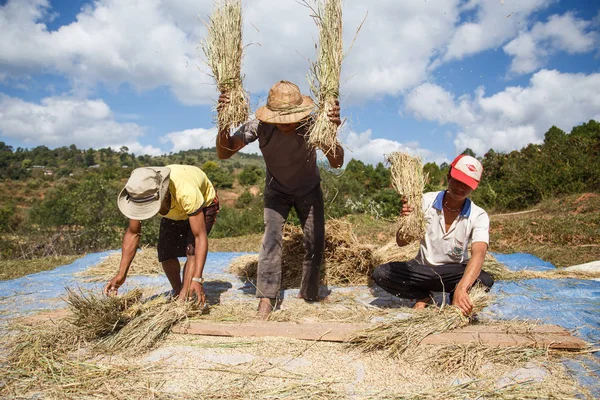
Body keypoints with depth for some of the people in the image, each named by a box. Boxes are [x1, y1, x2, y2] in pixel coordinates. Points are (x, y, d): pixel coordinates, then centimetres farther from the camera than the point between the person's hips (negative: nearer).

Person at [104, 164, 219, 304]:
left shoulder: (187, 193, -47)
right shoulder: (139, 195, -31)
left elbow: (200, 236, -45)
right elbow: (133, 233, -19)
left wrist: (197, 279, -52)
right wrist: (121, 274, -22)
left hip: (204, 204, -4)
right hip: (174, 211, 5)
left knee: (192, 251, -24)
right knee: (166, 253, -5)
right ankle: (178, 294, 18)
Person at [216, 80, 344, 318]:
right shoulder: (259, 126, -29)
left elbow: (336, 163, -39)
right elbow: (223, 153, -32)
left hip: (309, 189, 1)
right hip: (276, 190, 0)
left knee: (315, 241, -3)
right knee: (272, 235, -19)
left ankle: (308, 293, 20)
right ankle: (266, 297, -9)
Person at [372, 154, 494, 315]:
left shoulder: (478, 216, -14)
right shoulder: (426, 201, -12)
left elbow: (478, 254, -31)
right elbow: (401, 242, -13)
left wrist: (461, 288, -49)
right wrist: (405, 220, -37)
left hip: (454, 272, -1)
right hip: (422, 268, 1)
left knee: (484, 280, -32)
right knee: (380, 274, -23)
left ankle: (456, 298, 1)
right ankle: (423, 296, 1)